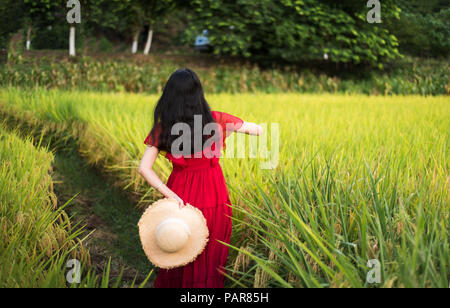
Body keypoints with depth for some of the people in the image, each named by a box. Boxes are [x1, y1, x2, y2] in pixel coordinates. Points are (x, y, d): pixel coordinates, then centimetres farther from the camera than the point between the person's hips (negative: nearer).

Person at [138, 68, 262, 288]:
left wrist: (169, 194, -16)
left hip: (180, 198, 1)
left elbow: (144, 168, -16)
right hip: (213, 198, -1)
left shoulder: (162, 128, -10)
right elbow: (258, 130, 1)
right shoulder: (216, 120, -11)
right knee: (210, 257, 19)